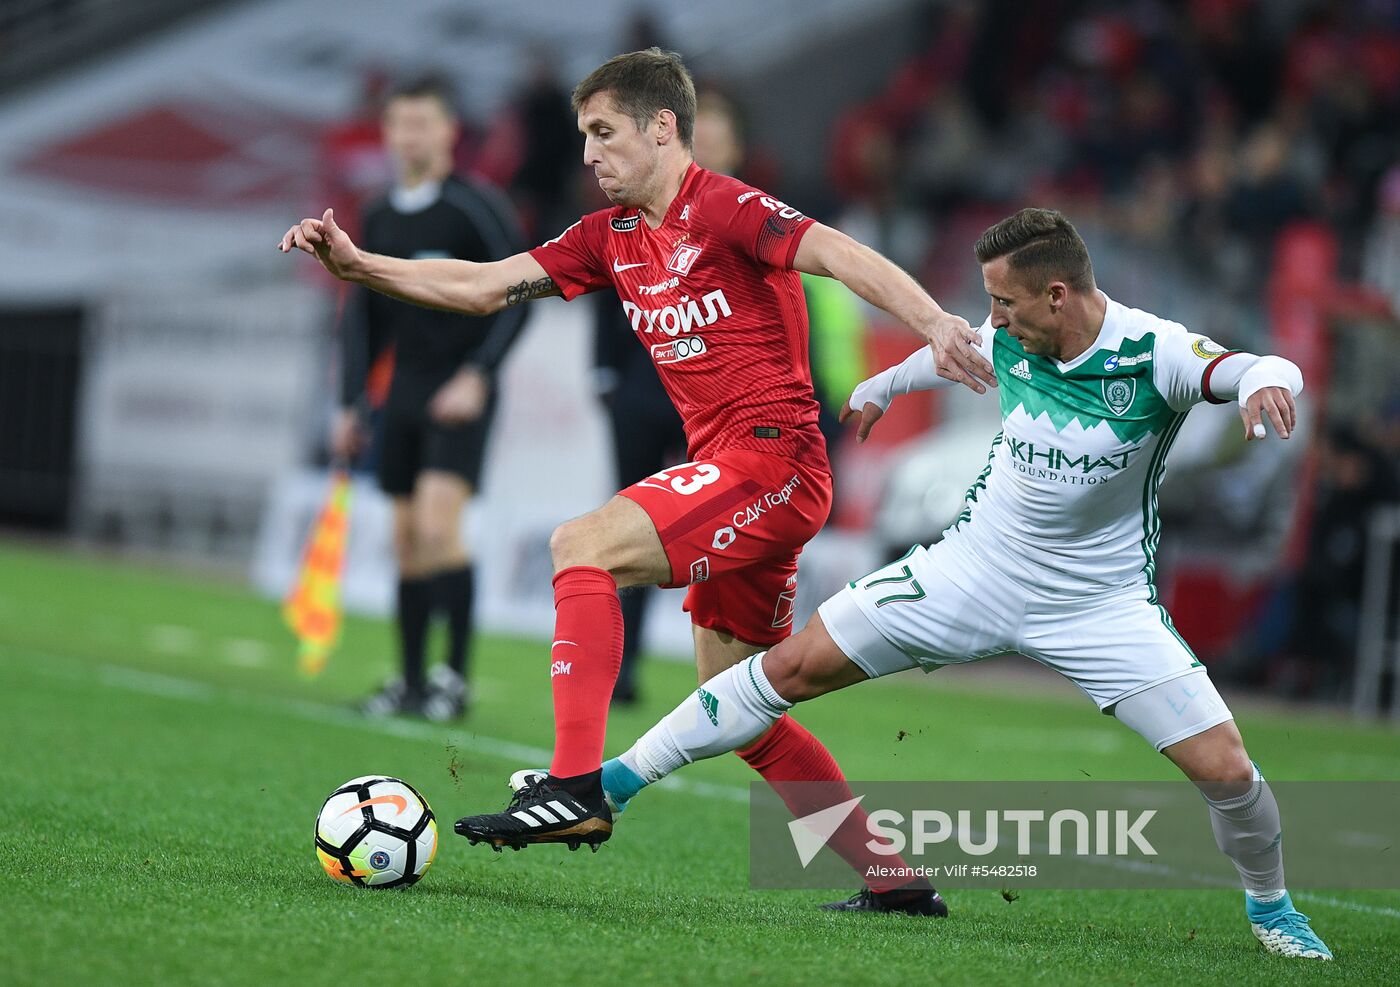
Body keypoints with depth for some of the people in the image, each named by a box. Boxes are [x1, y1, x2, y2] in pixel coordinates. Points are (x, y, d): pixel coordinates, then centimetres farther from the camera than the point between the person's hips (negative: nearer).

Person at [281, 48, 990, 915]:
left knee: (582, 545, -22)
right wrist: (356, 264, 5)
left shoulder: (724, 209, -8)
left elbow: (840, 256, -21)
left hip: (772, 458, -9)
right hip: (736, 480, 9)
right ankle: (896, 881, 17)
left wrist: (938, 324, -36)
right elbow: (485, 287, 15)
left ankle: (576, 787, -29)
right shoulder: (612, 236, 16)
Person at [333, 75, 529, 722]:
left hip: (460, 396, -6)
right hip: (405, 394, 6)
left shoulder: (477, 207, -8)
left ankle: (454, 676, -13)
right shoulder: (379, 220, 10)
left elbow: (517, 299, -10)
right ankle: (412, 682, 13)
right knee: (407, 540, 7)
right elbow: (363, 316, 17)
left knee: (438, 527, -18)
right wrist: (350, 406, 13)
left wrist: (477, 375, -19)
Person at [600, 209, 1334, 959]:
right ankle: (623, 777, 9)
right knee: (796, 666, -4)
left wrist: (1266, 384, -58)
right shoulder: (1009, 338, -8)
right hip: (976, 568, 3)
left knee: (1225, 769, -12)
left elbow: (1266, 369, -34)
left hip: (1103, 606, -3)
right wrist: (883, 386, 35)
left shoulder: (1154, 352, -21)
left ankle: (1269, 905, 19)